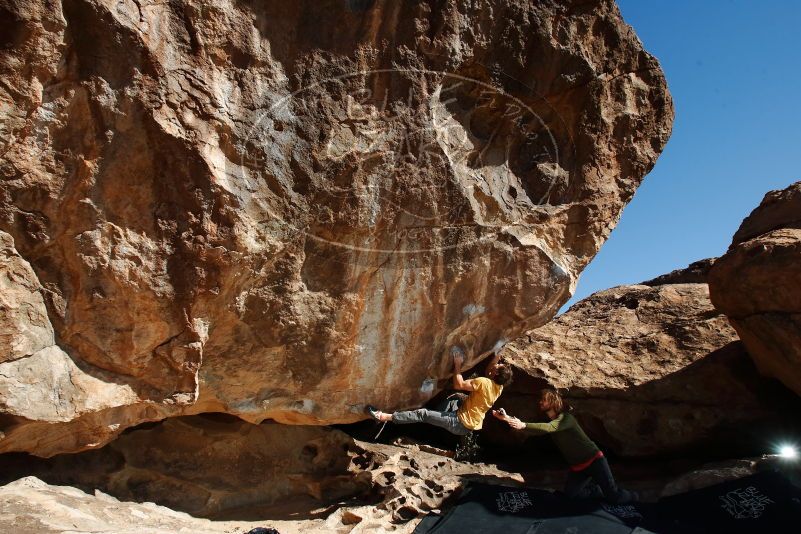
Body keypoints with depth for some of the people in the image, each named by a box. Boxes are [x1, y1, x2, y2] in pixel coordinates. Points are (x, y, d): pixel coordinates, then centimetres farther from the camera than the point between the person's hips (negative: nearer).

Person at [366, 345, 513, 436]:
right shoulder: (498, 386, 1)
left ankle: (386, 417, -13)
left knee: (423, 413, -12)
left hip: (461, 424, -8)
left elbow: (458, 385, -22)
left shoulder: (484, 383, -24)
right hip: (471, 423, 8)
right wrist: (496, 358, 15)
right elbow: (489, 374, 24)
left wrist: (457, 365, -15)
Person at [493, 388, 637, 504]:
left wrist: (523, 425, -47)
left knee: (613, 496, -10)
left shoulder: (565, 417, -18)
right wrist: (508, 418, -17)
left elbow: (549, 428, -36)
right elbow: (536, 429, -5)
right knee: (570, 494, -3)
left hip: (594, 459, -7)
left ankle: (630, 496, 24)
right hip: (578, 466, 8)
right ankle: (601, 490, 20)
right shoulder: (548, 421, 7)